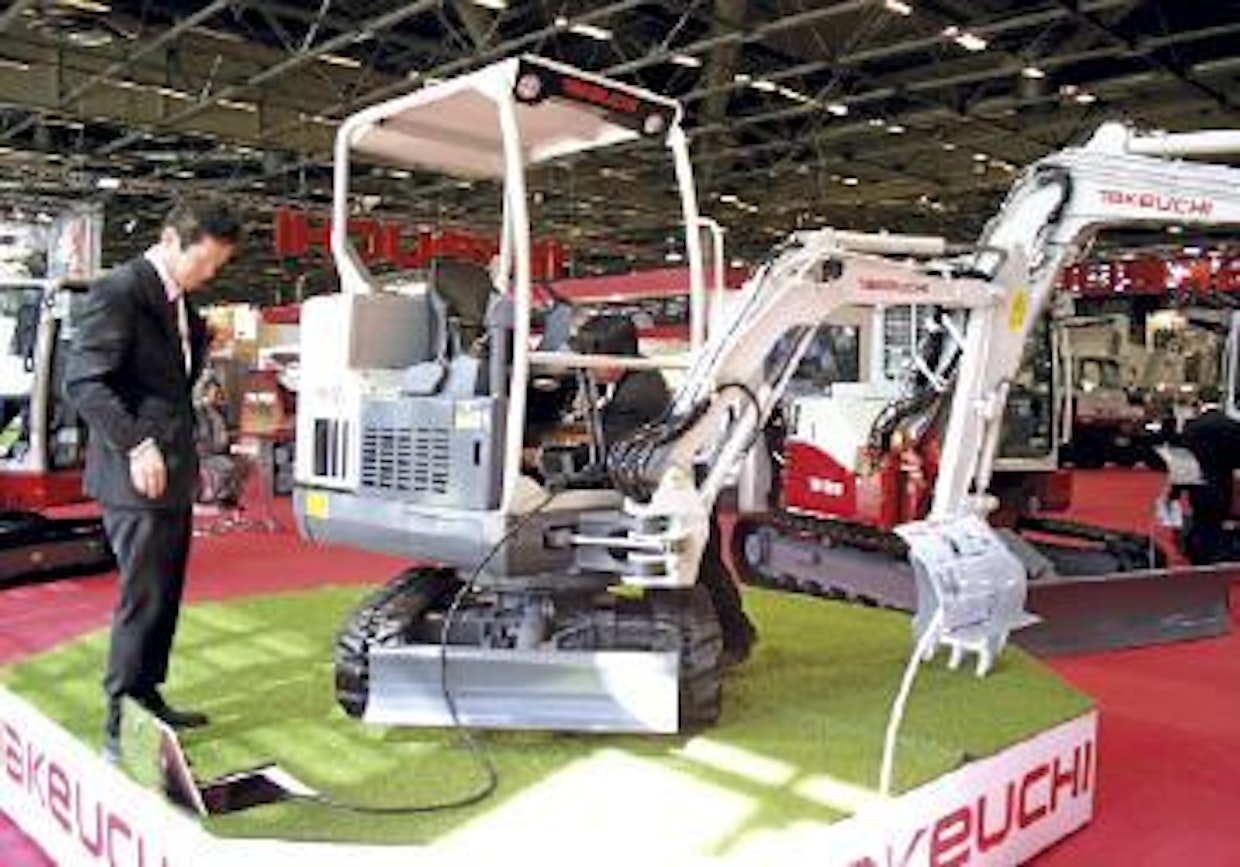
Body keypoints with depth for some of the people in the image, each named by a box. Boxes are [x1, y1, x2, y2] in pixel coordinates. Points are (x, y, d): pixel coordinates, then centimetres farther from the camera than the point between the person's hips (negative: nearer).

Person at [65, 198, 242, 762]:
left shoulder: (181, 302, 14)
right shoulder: (119, 292, -13)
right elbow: (82, 382, -20)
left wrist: (189, 458, 16)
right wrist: (136, 445, -29)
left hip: (174, 476, 9)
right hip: (137, 476, -8)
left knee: (166, 596, 14)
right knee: (143, 599, -4)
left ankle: (148, 700, 27)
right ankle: (120, 727, 7)